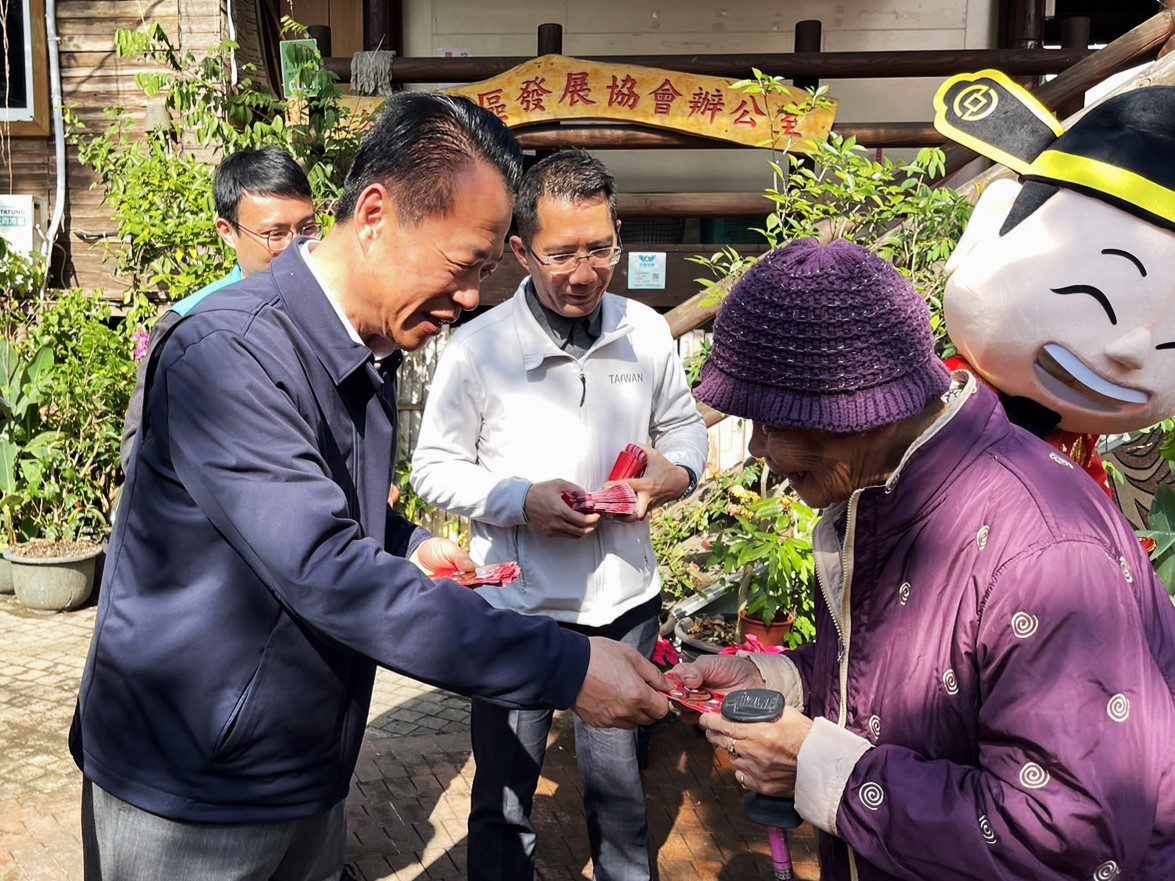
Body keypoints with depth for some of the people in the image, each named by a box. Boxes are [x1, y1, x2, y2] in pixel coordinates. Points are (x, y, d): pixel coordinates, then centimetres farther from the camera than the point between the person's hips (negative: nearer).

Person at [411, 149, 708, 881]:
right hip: (518, 607, -2)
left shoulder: (647, 332, -1)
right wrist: (522, 499, -19)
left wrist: (677, 470, -11)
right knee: (504, 798, 13)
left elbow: (685, 425, 11)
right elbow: (435, 469, -4)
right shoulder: (478, 346, -10)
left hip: (626, 601, 3)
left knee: (620, 786, 21)